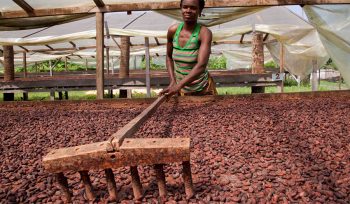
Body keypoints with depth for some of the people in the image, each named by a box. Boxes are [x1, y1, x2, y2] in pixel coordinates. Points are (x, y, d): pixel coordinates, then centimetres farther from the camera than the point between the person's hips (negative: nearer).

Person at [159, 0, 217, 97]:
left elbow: (201, 66, -30)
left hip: (203, 89, -3)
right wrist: (172, 81, -4)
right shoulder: (172, 31, -7)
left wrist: (178, 86, -38)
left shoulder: (204, 32, -19)